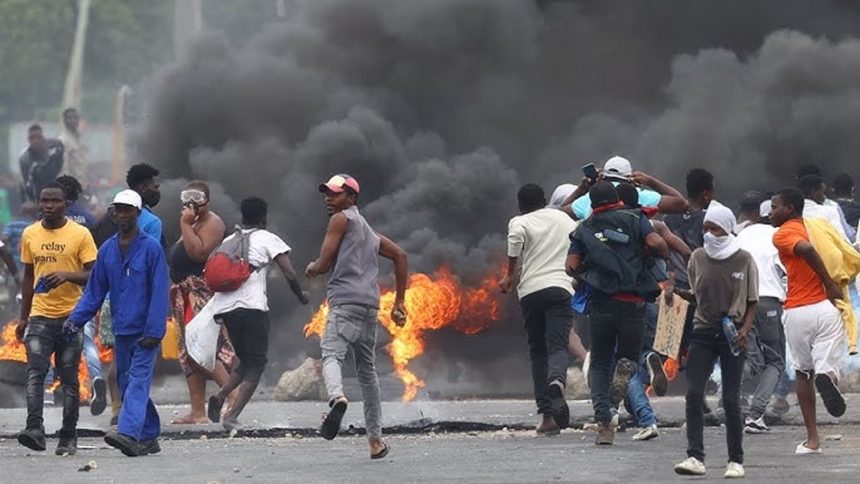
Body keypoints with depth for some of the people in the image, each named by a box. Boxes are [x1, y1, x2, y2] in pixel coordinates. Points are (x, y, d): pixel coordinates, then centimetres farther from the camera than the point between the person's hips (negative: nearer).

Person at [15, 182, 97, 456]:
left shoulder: (80, 235, -1)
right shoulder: (30, 235, 10)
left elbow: (93, 275, -4)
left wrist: (66, 275, -22)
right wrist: (23, 317, 17)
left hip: (70, 316, -2)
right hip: (39, 316, 2)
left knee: (69, 379, 3)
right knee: (35, 373, -15)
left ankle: (68, 438, 8)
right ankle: (35, 430, -25)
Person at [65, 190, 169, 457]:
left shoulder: (151, 248, -7)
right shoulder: (107, 250, 10)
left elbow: (159, 292, -11)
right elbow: (95, 290, 13)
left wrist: (154, 330, -18)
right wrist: (76, 318, -1)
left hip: (145, 331, -7)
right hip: (121, 330, 7)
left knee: (138, 380, -17)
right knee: (126, 383, 9)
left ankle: (129, 433, -32)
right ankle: (149, 437, 18)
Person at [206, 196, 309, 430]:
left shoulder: (228, 241, 20)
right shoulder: (268, 239, 6)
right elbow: (290, 275, -2)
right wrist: (301, 295, 16)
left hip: (224, 306, 5)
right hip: (252, 306, -5)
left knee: (246, 360, 21)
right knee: (256, 364, 4)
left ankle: (220, 397, -4)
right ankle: (233, 415, -14)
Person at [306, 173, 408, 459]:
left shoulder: (342, 219, 2)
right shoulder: (368, 231, 25)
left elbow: (323, 264, -5)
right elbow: (400, 256, 27)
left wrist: (311, 269, 19)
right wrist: (399, 302, 26)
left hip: (345, 300, -8)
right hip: (370, 306, 8)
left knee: (331, 355, -23)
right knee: (366, 370, 15)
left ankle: (337, 396, -55)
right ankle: (375, 440, 19)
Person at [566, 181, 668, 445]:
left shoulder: (584, 230, 10)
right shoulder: (634, 219, 5)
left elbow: (571, 267, 2)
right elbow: (656, 242, -10)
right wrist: (664, 255, 11)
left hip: (601, 303, 1)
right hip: (633, 302, -1)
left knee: (599, 364, 12)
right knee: (628, 356, 18)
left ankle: (603, 423, -5)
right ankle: (625, 368, -19)